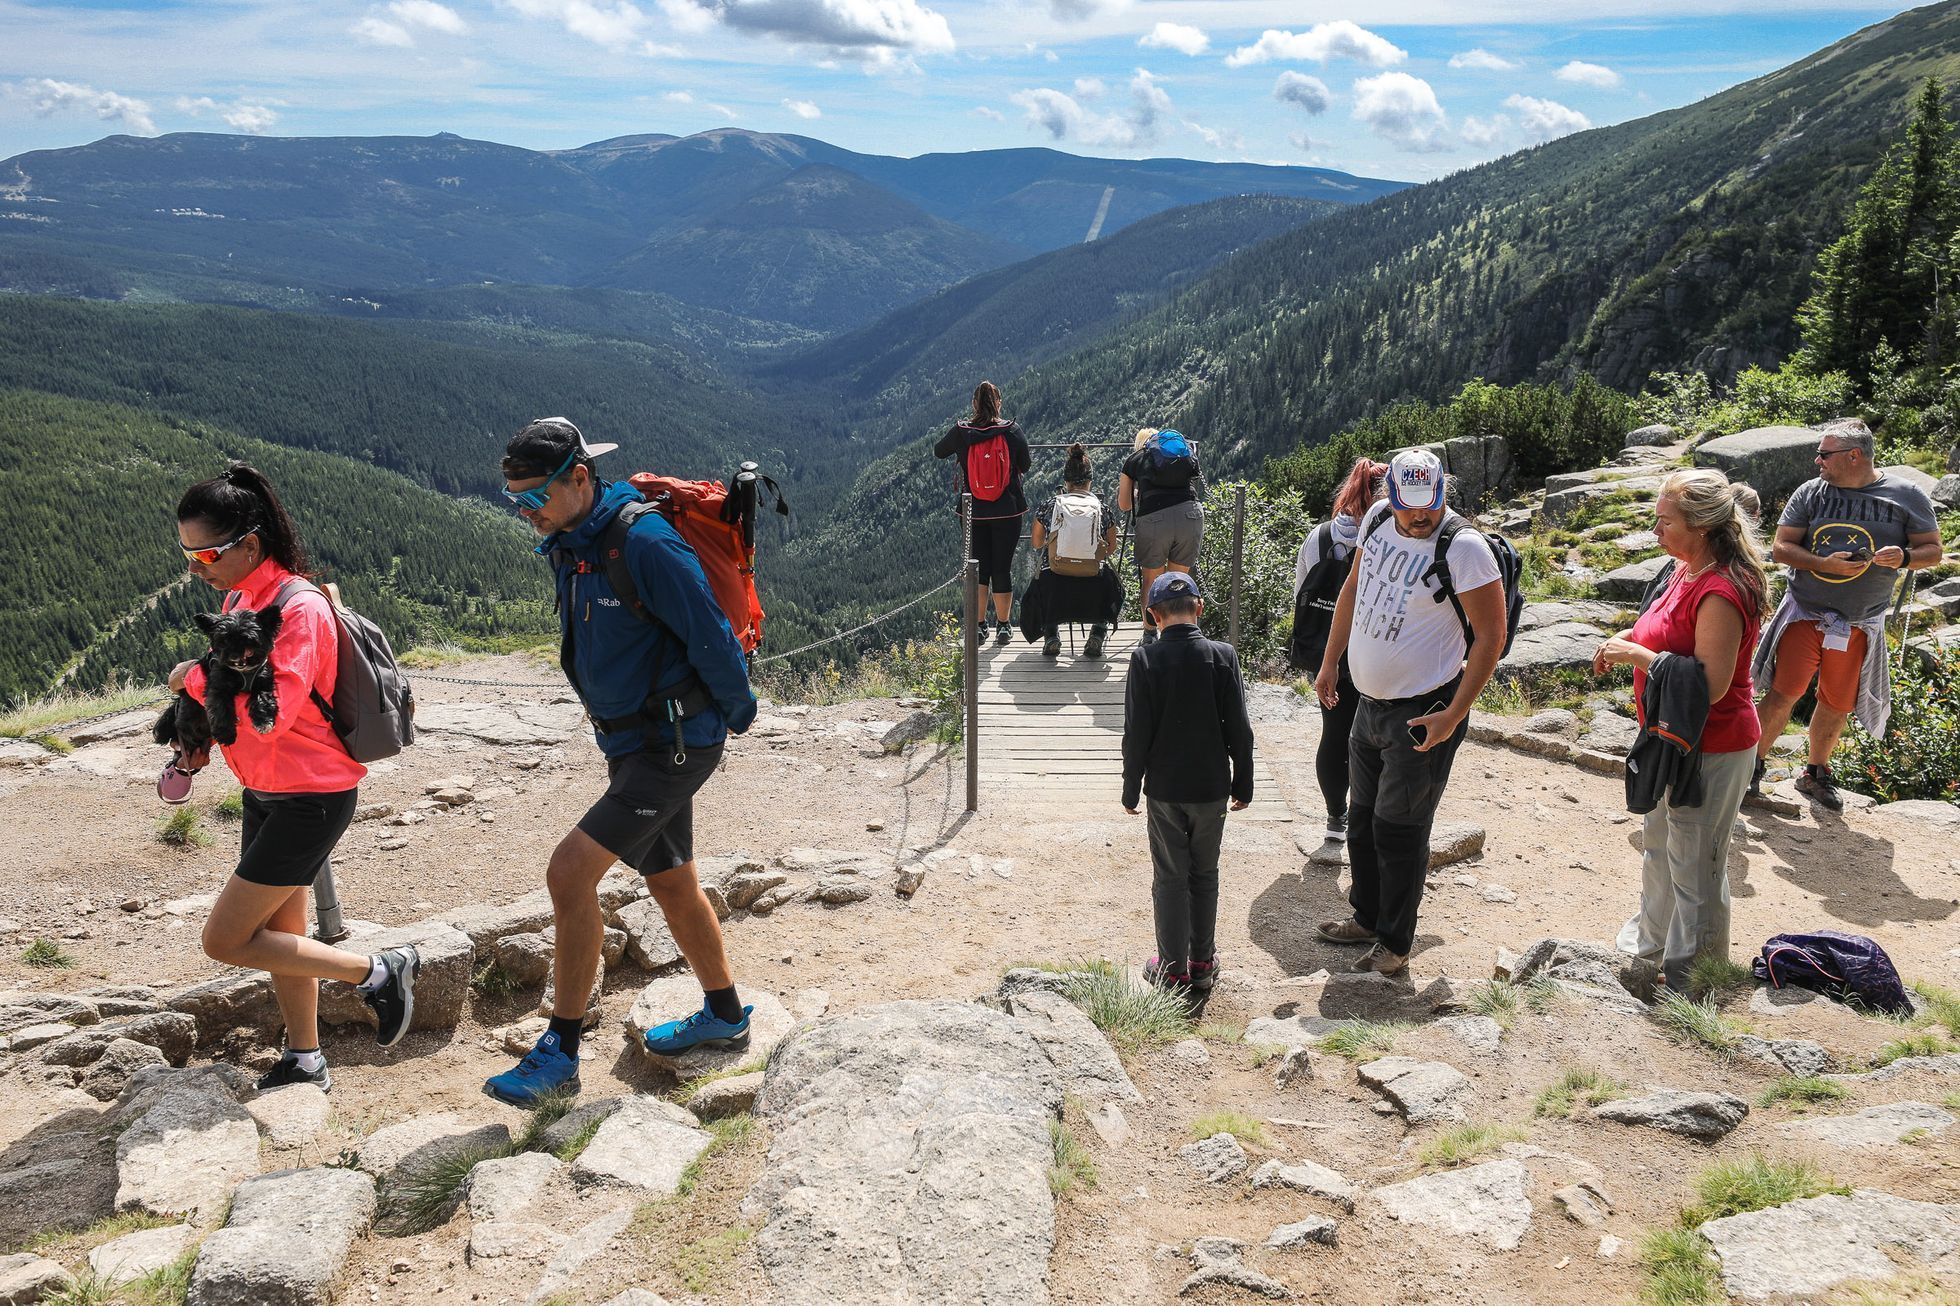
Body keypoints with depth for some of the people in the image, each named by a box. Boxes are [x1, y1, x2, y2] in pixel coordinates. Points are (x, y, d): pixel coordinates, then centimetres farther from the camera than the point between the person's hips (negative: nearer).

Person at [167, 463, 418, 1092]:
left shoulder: (298, 608, -22)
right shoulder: (239, 596, 5)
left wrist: (196, 677, -17)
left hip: (309, 798, -9)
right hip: (266, 792, 9)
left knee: (225, 940, -5)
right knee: (278, 932, 17)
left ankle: (379, 972, 5)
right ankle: (304, 1062, 32)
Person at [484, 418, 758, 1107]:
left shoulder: (644, 543, -23)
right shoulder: (569, 546, 7)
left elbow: (713, 639, -19)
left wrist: (737, 714, -6)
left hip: (675, 744, -9)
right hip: (631, 741, 9)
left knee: (569, 870, -14)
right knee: (670, 883, 19)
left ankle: (560, 1053, -2)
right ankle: (725, 1014, 39)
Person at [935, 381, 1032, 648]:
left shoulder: (961, 433, -7)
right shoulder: (1013, 431, -9)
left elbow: (938, 451, 11)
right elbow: (1024, 466, 3)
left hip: (974, 512, 1)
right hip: (1008, 511, -1)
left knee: (979, 568, 12)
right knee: (1002, 568, 7)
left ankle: (979, 625, 15)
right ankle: (1003, 627, 12)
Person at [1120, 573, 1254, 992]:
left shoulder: (1145, 660, -11)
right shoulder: (1223, 656, -7)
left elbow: (1136, 734, -9)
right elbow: (1239, 729, -4)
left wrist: (1131, 789, 2)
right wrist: (1243, 784, 7)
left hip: (1165, 789, -1)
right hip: (1212, 787, 2)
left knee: (1169, 879, 9)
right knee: (1205, 875, 16)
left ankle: (1172, 969, 16)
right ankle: (1203, 962, 26)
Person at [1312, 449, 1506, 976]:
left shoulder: (1463, 548, -19)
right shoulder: (1377, 519, 1)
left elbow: (1491, 636, -16)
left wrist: (1452, 715, -18)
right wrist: (1330, 663, 15)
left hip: (1422, 714, -7)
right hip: (1371, 701, 7)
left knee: (1399, 831, 1)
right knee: (1362, 818, 19)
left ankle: (1394, 943, 18)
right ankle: (1366, 917, 37)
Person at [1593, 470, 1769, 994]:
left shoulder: (1720, 592, -27)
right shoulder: (1688, 571, 4)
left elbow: (1710, 684, -30)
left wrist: (1639, 654, -23)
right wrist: (1631, 639, 2)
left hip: (1710, 749, -10)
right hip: (1673, 740, 10)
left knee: (1694, 866, 5)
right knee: (1659, 846, 24)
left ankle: (1689, 979, 21)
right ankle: (1653, 949, 43)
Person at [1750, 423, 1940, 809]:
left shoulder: (1907, 497, -2)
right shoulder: (1811, 492, -1)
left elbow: (1932, 550, 2)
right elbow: (1781, 547, -3)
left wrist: (1904, 556, -21)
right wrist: (1827, 564, -20)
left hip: (1859, 624, 1)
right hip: (1804, 614, -1)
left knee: (1838, 704, 10)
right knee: (1785, 691, -9)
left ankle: (1816, 774, 28)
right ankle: (1755, 763, 7)